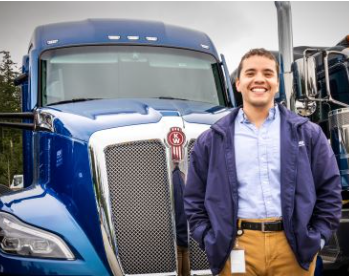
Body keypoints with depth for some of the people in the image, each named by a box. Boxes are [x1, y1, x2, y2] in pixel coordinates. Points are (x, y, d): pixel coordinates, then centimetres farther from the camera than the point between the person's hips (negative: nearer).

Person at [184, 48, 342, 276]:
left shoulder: (307, 133, 7)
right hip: (237, 248, 0)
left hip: (293, 248, 1)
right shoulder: (212, 140, 7)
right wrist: (211, 241, 0)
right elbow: (195, 199, 10)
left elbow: (330, 190, 9)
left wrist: (316, 238, 0)